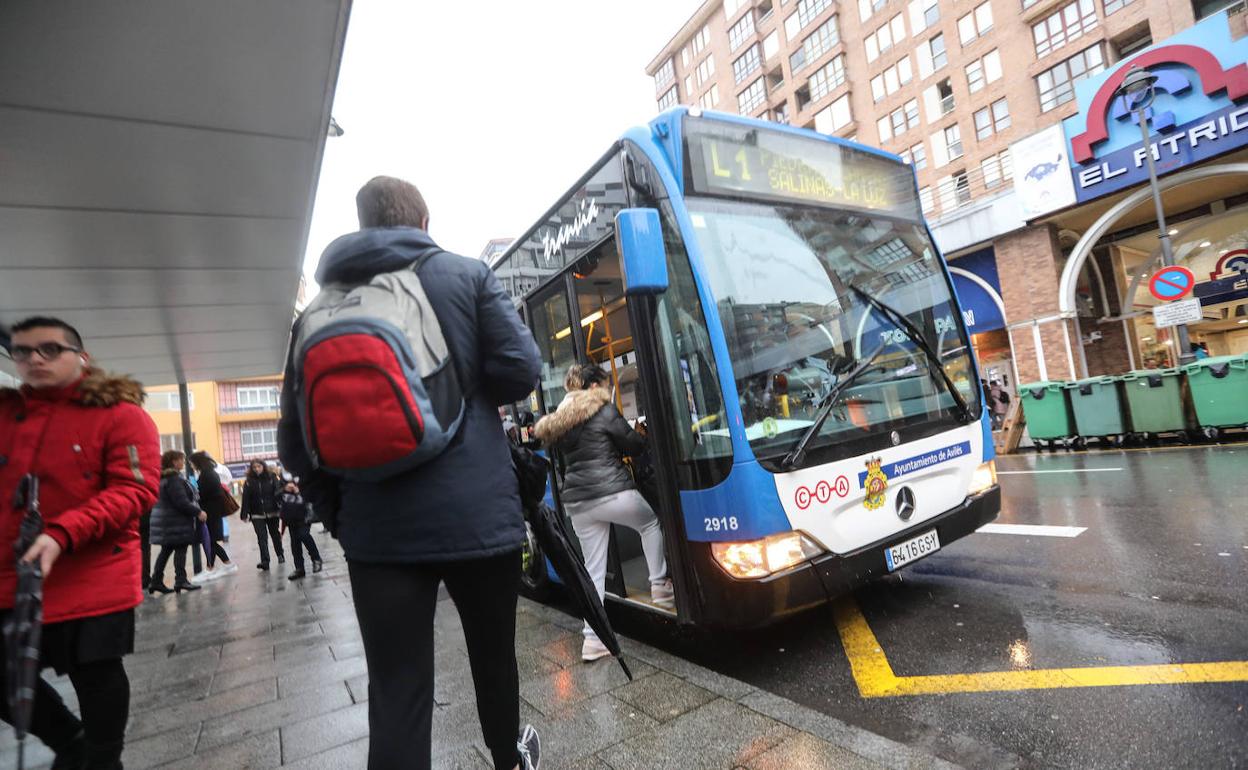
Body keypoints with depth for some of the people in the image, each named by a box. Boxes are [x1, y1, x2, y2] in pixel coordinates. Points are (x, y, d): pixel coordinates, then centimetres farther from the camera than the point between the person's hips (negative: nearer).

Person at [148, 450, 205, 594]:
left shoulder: (163, 477, 13)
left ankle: (156, 581, 17)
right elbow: (181, 502, -23)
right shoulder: (174, 479, -18)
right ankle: (180, 580, -4)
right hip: (175, 521, -10)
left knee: (166, 550, 13)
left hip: (165, 520, 10)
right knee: (180, 549, -5)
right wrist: (198, 512, -17)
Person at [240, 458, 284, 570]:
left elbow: (278, 492, -7)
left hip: (272, 512, 0)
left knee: (275, 535, 14)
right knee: (262, 537, -6)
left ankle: (280, 554, 33)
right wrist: (245, 514, -7)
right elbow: (245, 499, -3)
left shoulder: (272, 477, -3)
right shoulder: (249, 481, 0)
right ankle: (265, 561, -7)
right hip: (257, 515, 0)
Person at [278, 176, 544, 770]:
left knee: (395, 693, 8)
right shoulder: (467, 275, 1)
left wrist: (337, 512, 17)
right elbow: (521, 369, -8)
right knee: (493, 652, 21)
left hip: (377, 528, 2)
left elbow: (295, 436, 7)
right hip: (476, 512, -1)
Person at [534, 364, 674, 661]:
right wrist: (644, 438, 18)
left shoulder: (560, 420, 15)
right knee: (651, 524, 22)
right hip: (612, 492, -6)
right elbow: (635, 446, -2)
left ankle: (592, 638, 12)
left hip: (577, 502, 6)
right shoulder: (604, 411, -7)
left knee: (593, 568, 12)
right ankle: (659, 586, 21)